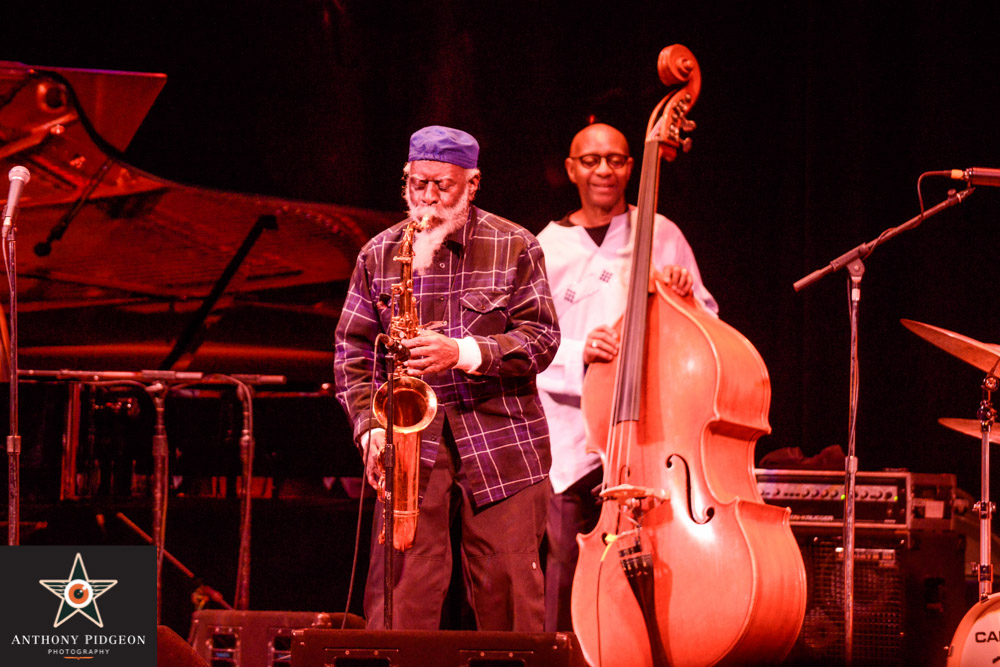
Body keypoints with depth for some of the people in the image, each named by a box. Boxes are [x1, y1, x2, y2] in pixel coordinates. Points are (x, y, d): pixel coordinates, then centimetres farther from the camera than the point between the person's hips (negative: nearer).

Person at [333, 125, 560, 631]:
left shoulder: (514, 247, 4)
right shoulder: (378, 256, 10)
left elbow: (540, 339, -2)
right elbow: (352, 352, 12)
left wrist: (463, 353, -16)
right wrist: (370, 427, -3)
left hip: (501, 444, -1)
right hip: (411, 443, 1)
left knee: (509, 597, -2)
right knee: (400, 599, -6)